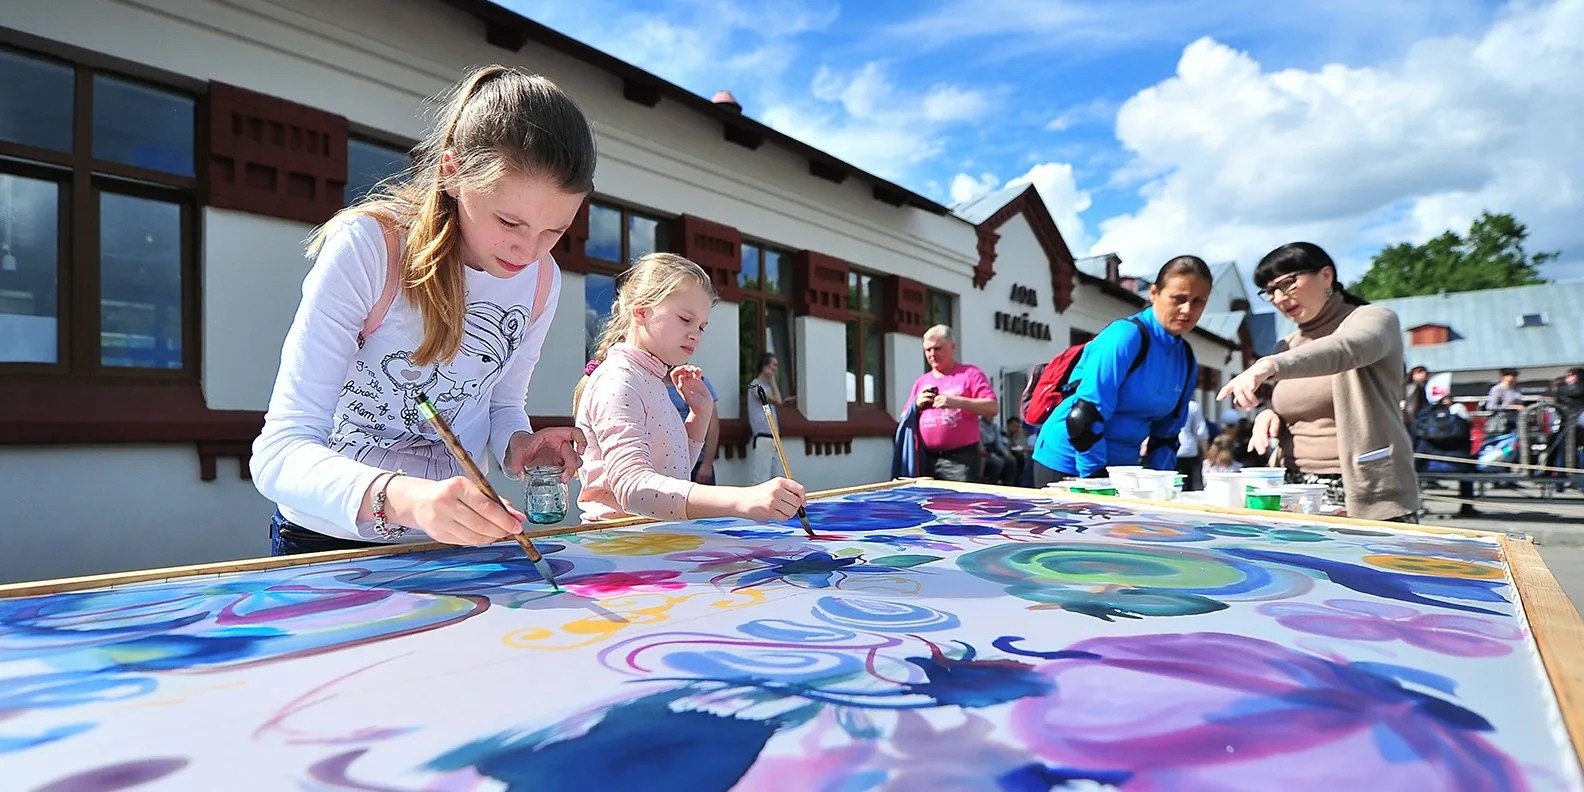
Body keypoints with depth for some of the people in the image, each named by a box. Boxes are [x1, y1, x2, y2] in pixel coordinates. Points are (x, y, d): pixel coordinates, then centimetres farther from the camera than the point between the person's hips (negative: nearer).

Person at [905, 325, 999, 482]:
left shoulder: (970, 373, 2)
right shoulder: (921, 381, 16)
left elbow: (993, 408, -9)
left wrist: (957, 402, -21)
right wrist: (917, 405, -3)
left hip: (961, 459, -5)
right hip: (927, 460, 5)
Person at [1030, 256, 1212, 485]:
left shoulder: (1187, 361, 6)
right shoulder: (1126, 336, -17)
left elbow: (1166, 432, 13)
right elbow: (1084, 417, -21)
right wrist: (1096, 477, -17)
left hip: (1121, 468, 7)